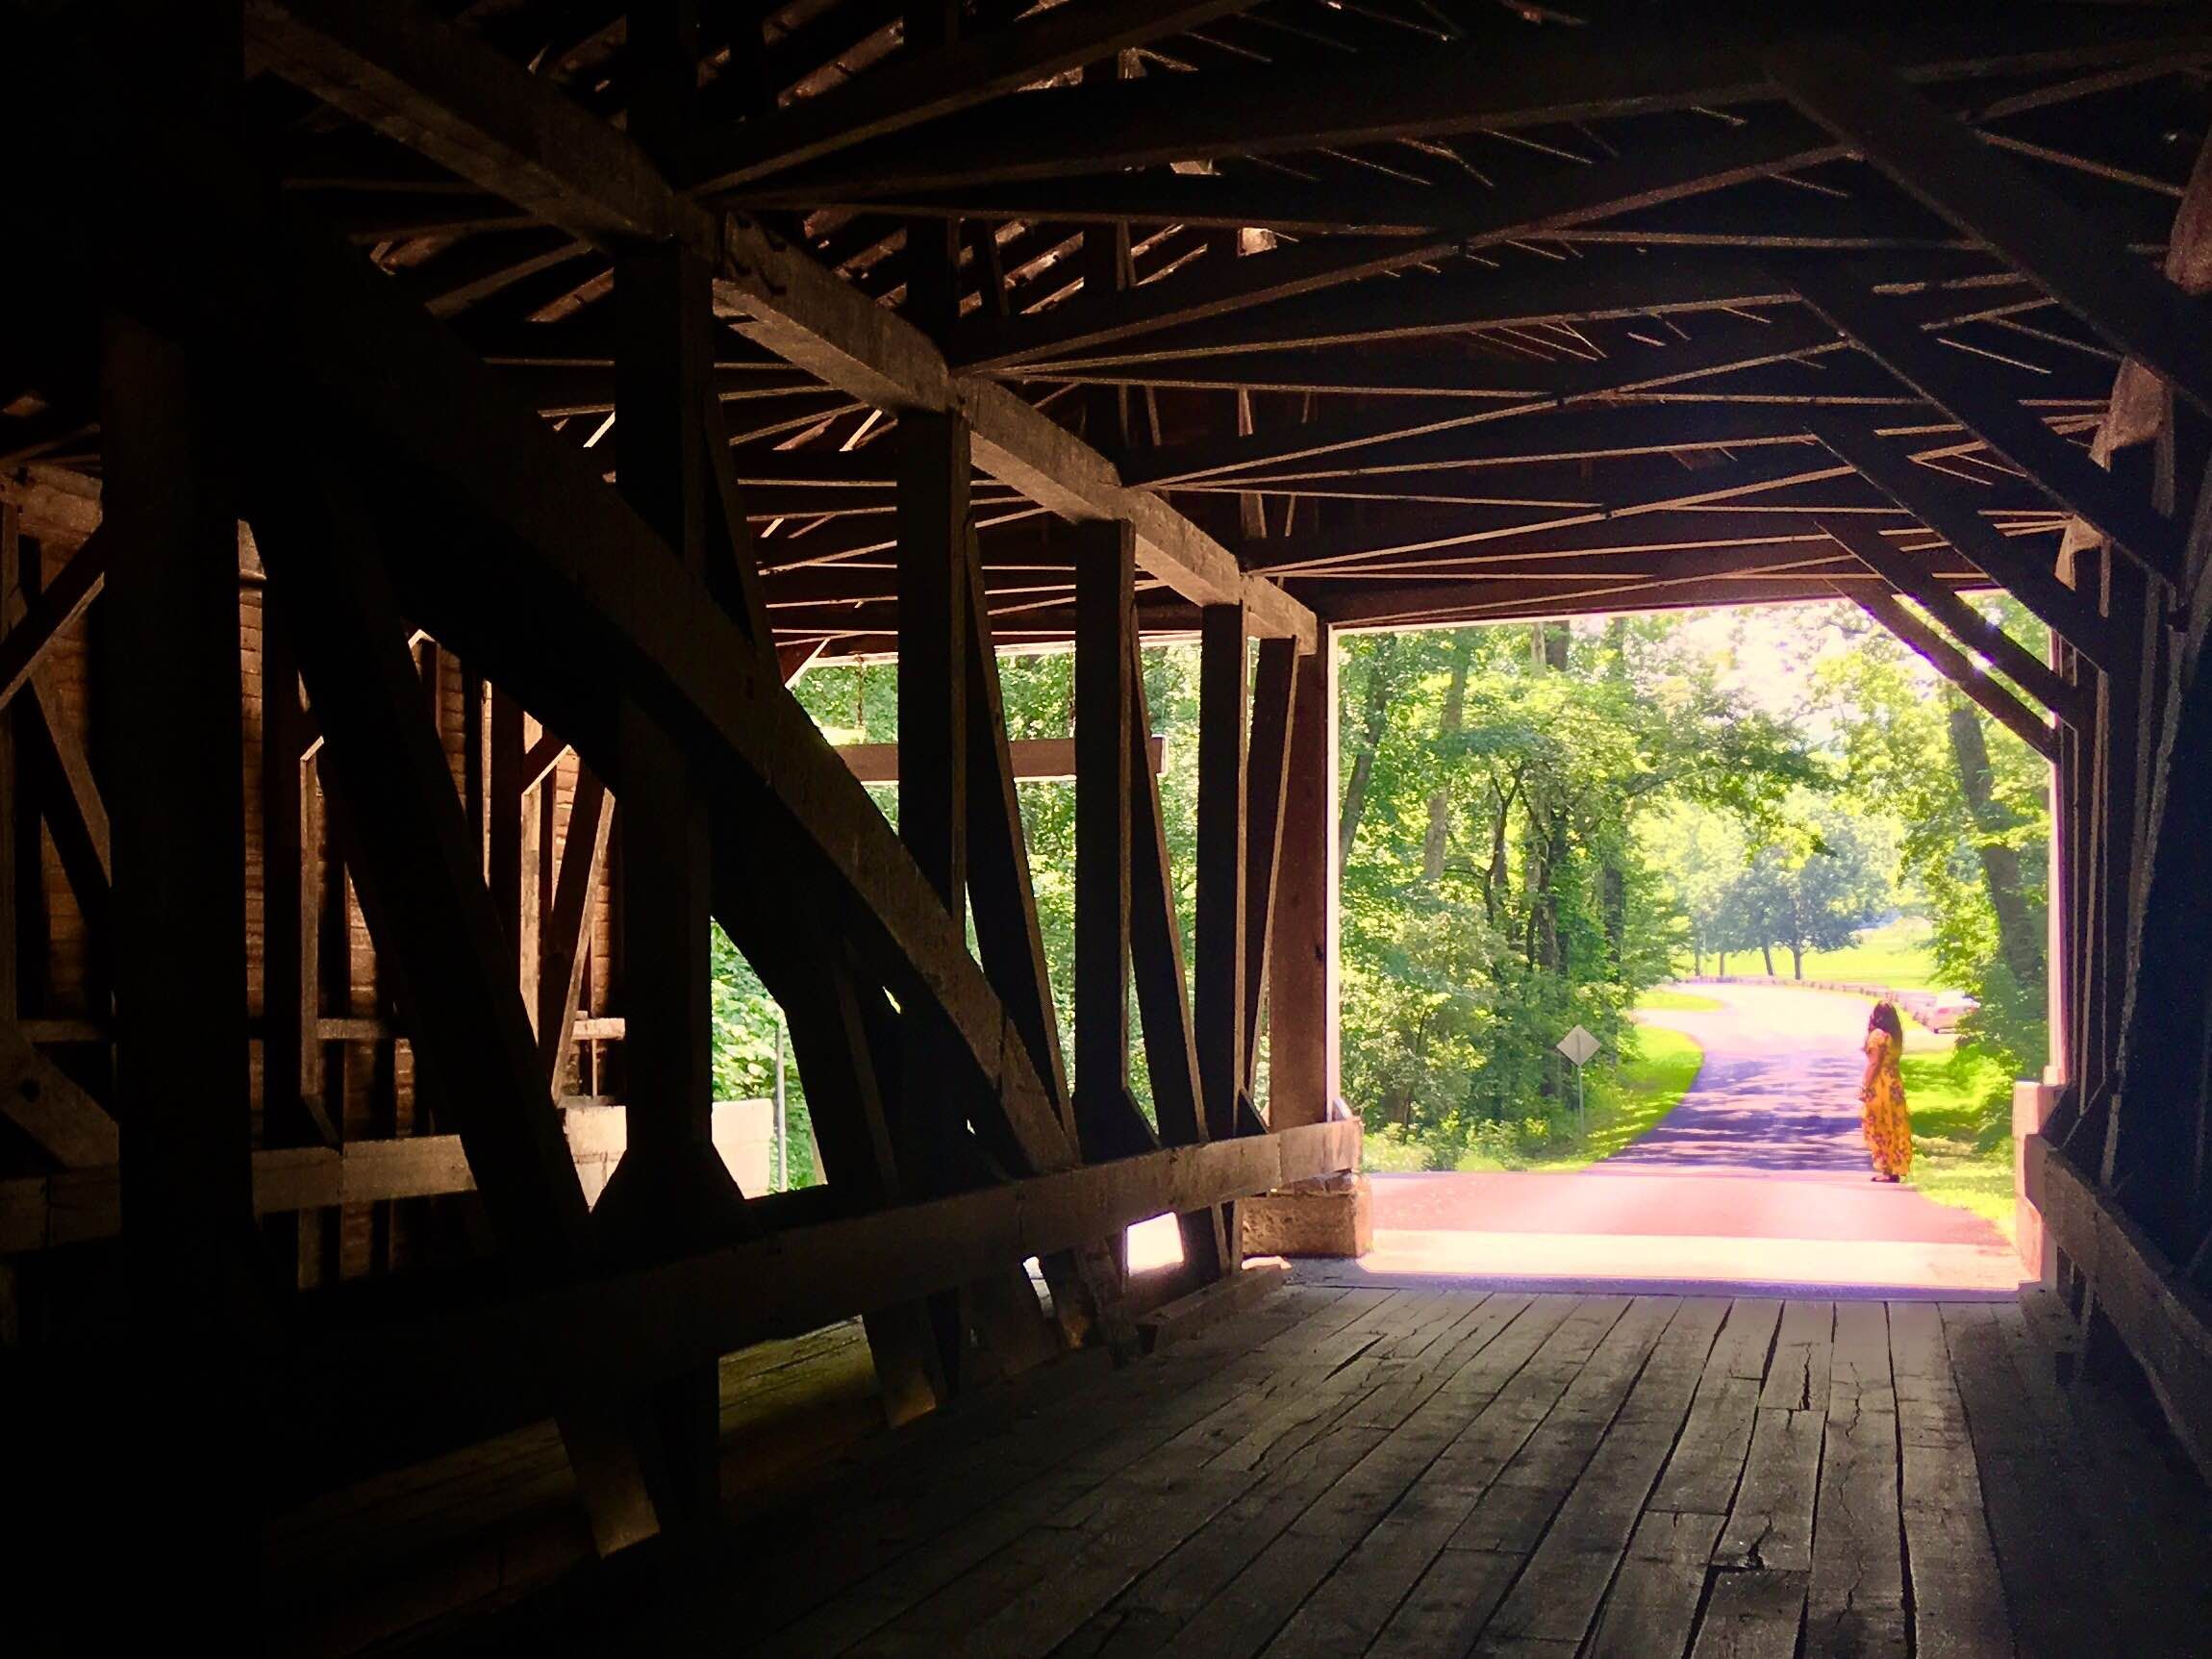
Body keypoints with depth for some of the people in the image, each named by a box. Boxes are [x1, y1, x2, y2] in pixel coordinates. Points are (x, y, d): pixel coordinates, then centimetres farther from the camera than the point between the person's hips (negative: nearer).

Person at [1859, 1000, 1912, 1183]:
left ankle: (1887, 1170, -2)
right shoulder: (1895, 1035, 10)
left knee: (1880, 1127, -2)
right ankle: (1894, 1169, 15)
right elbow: (1890, 1059, 10)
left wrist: (1865, 1087, -15)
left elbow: (1874, 1064, -17)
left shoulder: (1878, 1035, -15)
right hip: (1893, 1084, 8)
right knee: (1892, 1127, 12)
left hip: (1880, 1086, -8)